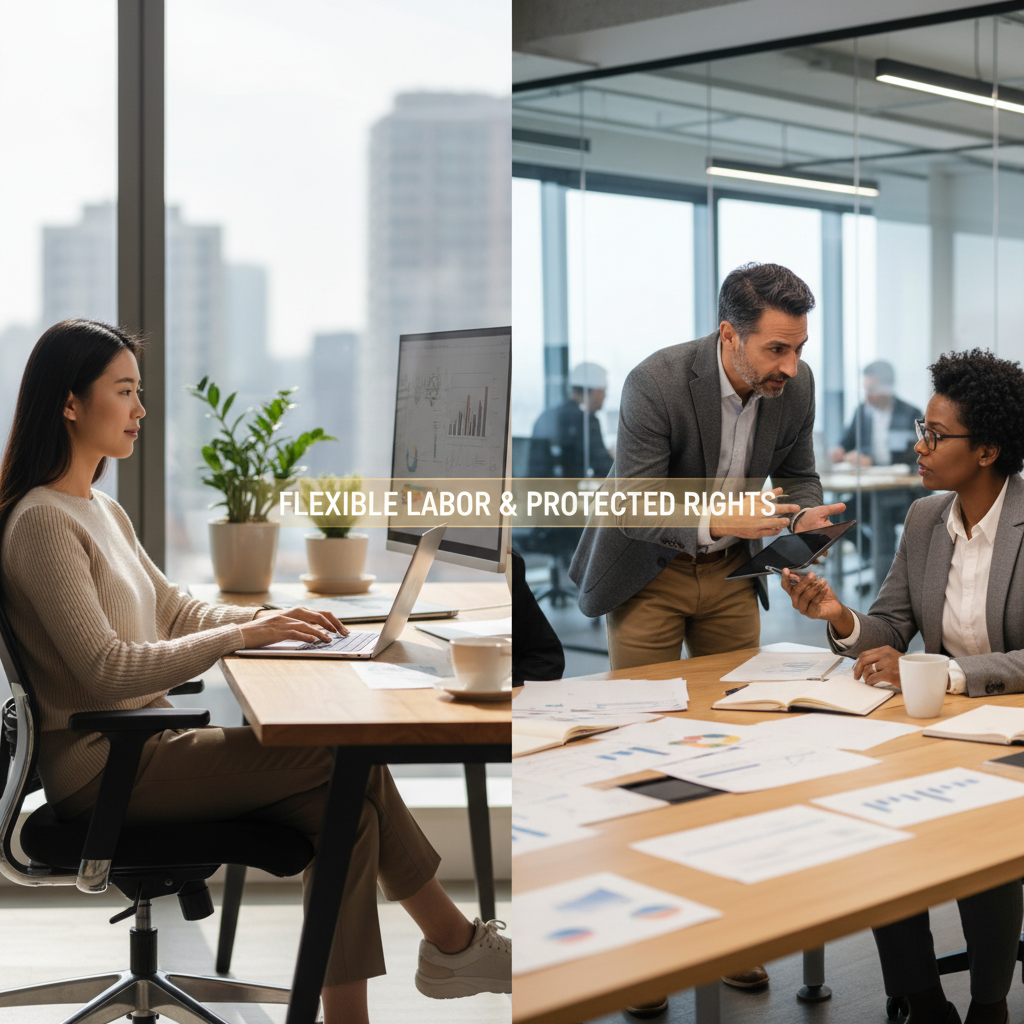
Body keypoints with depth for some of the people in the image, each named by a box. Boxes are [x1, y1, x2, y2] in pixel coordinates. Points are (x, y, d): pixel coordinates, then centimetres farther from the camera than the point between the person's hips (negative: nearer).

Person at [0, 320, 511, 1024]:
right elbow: (104, 671, -23)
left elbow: (176, 611, 19)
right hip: (97, 767, -9)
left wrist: (271, 617, 2)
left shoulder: (104, 512, 16)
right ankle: (453, 941, 0)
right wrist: (243, 636, -25)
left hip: (141, 741, 9)